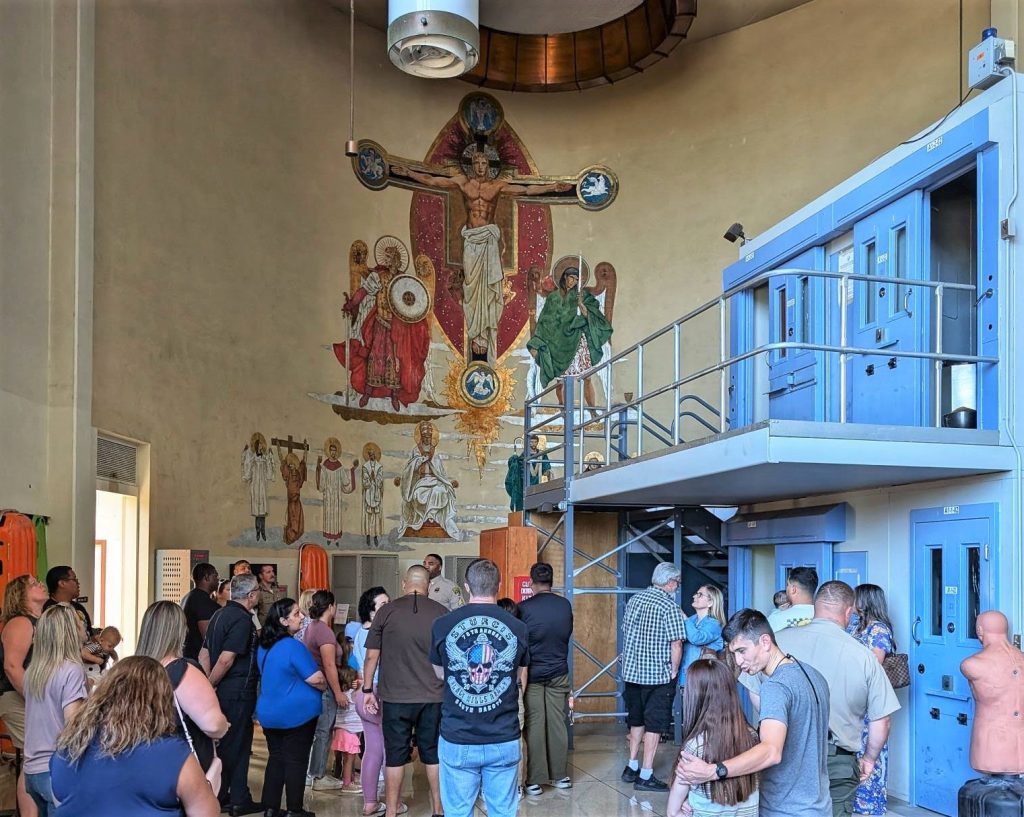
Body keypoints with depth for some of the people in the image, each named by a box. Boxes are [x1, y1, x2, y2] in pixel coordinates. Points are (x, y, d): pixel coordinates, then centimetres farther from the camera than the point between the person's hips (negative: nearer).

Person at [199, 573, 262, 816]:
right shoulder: (242, 620, -18)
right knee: (238, 744, 0)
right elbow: (226, 659, -23)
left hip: (222, 693, 9)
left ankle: (219, 795, 25)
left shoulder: (219, 615, 11)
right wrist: (210, 686, -12)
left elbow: (204, 653, 12)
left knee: (222, 742, 16)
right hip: (238, 692, -9)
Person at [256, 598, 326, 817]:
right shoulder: (293, 647, -20)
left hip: (268, 714, 7)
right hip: (298, 714, -7)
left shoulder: (263, 647, 6)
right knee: (296, 760, 2)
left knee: (276, 758, 14)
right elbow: (315, 678, -19)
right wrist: (324, 687, 3)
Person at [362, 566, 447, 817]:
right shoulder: (441, 613, -2)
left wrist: (368, 689, 9)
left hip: (395, 696, -1)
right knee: (433, 753, 13)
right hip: (433, 697, 1)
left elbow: (372, 656, -1)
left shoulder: (387, 611, -4)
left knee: (395, 754, 8)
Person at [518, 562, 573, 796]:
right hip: (558, 673, 3)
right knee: (557, 723, 10)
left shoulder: (525, 607, -13)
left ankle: (534, 780, 4)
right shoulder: (565, 605, -2)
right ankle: (560, 775, 17)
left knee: (534, 726, 2)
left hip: (532, 674, -3)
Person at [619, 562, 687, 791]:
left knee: (636, 720, 20)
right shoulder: (670, 606, -14)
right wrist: (674, 671, -4)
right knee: (654, 725, 1)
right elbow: (676, 644, -17)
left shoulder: (634, 600, 7)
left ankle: (632, 768, 26)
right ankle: (646, 776, 3)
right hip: (658, 676, -7)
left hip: (632, 671, 7)